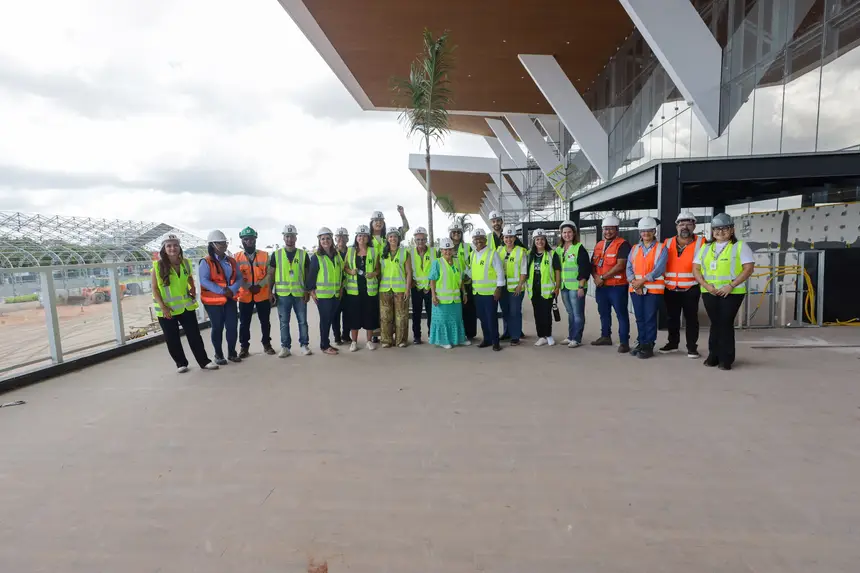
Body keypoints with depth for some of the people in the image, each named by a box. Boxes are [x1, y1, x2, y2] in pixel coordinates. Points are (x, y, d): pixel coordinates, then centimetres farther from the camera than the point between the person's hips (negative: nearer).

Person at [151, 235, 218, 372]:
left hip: (186, 306, 3)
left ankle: (204, 361, 13)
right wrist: (162, 307, -16)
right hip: (167, 309, -3)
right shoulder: (158, 265, -11)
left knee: (194, 335, 6)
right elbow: (154, 288, -9)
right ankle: (181, 363, 22)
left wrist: (193, 289, 6)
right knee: (172, 339, 7)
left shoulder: (185, 263, 1)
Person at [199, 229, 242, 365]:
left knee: (232, 326, 4)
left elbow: (239, 278, 4)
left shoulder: (231, 261, 8)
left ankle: (232, 353, 20)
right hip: (213, 300, -4)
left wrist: (232, 290, -15)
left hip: (230, 299, 5)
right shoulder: (206, 262, -8)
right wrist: (222, 291, -24)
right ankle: (218, 355, 19)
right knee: (217, 328, 5)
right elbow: (204, 281, -19)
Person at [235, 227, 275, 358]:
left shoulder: (265, 255, 2)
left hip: (263, 294, 0)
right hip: (245, 295, 0)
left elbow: (269, 274, -1)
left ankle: (267, 344, 23)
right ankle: (244, 347, 18)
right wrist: (249, 287, -17)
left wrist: (260, 285, -16)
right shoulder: (237, 257, 3)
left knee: (265, 321, 9)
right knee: (244, 323, 6)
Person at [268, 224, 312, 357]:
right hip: (282, 294, 0)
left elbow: (308, 274, 7)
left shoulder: (303, 254, 5)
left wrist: (308, 291, -2)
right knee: (284, 322, 6)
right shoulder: (276, 254, 5)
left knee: (302, 321, 6)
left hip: (300, 293, 0)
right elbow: (271, 274, 7)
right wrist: (270, 292, 0)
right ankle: (285, 347, 16)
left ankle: (304, 345, 17)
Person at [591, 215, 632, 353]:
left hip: (617, 286, -7)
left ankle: (624, 342, 1)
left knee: (621, 314, -3)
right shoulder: (598, 245, 14)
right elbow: (593, 264, 15)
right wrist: (595, 277, -5)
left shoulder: (622, 244, -9)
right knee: (604, 313, 17)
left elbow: (620, 266, -18)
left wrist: (602, 277, -16)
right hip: (600, 287, 7)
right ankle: (605, 336, 30)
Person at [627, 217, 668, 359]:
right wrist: (633, 281, -13)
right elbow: (629, 268, 5)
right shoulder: (634, 249, 13)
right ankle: (641, 343, 21)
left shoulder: (661, 248, -1)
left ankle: (649, 346, 7)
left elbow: (659, 269, -12)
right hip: (636, 289, 4)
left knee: (650, 318, -2)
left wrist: (642, 281, -17)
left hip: (653, 289, -4)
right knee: (640, 318, 11)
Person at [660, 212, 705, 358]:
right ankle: (673, 343, 27)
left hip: (691, 289, -3)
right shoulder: (668, 243, 6)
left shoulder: (700, 242, -3)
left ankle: (692, 347, 13)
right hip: (670, 289, 3)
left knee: (691, 318, 3)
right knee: (671, 318, 13)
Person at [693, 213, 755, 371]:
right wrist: (706, 285, -7)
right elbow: (695, 268, 9)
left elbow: (749, 268, -7)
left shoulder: (740, 246, 2)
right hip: (709, 292, 3)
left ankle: (726, 359, 6)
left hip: (732, 293, -3)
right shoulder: (705, 247, 13)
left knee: (726, 324, -4)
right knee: (715, 323, 8)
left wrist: (731, 285, -17)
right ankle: (713, 356, 16)